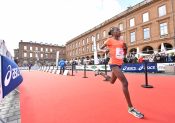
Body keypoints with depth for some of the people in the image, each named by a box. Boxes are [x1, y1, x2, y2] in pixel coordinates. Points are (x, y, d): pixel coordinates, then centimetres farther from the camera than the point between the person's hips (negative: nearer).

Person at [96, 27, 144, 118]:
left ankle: (100, 73, 50)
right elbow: (100, 48, 4)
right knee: (125, 82, -18)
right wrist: (105, 50, -14)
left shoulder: (121, 42, 15)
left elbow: (125, 53, 20)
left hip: (119, 64, 8)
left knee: (112, 81, 23)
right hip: (113, 64, -8)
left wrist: (125, 48, 2)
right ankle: (130, 108, -7)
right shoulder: (110, 40, -4)